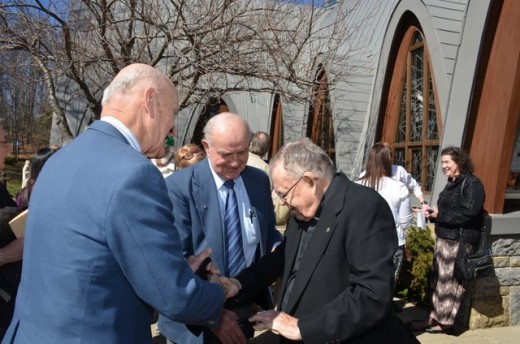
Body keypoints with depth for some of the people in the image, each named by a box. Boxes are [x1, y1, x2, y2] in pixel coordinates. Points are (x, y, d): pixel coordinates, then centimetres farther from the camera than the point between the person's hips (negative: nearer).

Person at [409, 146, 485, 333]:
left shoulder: (472, 183, -11)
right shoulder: (452, 184, 16)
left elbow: (468, 213, -21)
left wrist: (439, 215, -16)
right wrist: (433, 214, 3)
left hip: (460, 241, -9)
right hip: (444, 237, 9)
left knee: (450, 281, -2)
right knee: (440, 279, 11)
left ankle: (444, 321, 7)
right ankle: (437, 317, 19)